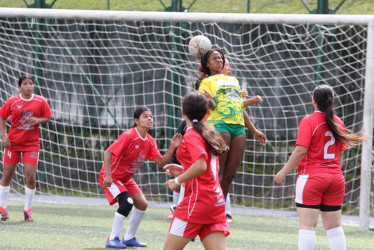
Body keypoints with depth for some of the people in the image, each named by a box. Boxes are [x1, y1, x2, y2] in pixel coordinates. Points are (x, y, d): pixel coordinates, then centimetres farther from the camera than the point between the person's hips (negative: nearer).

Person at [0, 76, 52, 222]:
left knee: (30, 177, -8)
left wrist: (38, 120, -16)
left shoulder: (40, 102, -3)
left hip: (31, 144, 0)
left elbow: (47, 117, 6)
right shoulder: (12, 101, -5)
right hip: (13, 143, 0)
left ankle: (27, 210, 5)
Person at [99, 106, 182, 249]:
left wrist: (172, 148, -19)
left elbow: (160, 162, -5)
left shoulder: (150, 142, 0)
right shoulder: (128, 136, -24)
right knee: (127, 202, -25)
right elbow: (108, 153, -27)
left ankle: (129, 238, 16)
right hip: (111, 177, -8)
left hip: (126, 178, 8)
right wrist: (108, 175, -35)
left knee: (142, 204, 1)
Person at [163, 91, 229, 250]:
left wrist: (178, 181, -12)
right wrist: (183, 170, 22)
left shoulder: (191, 135, -9)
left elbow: (201, 166, -23)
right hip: (216, 200, 8)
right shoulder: (209, 133, 16)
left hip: (197, 199, -8)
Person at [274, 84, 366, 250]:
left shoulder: (308, 121, -10)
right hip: (335, 177, 6)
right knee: (335, 226, 10)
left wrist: (284, 172, -10)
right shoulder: (338, 123, 8)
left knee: (307, 226, -7)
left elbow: (300, 151, -17)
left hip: (311, 176, -6)